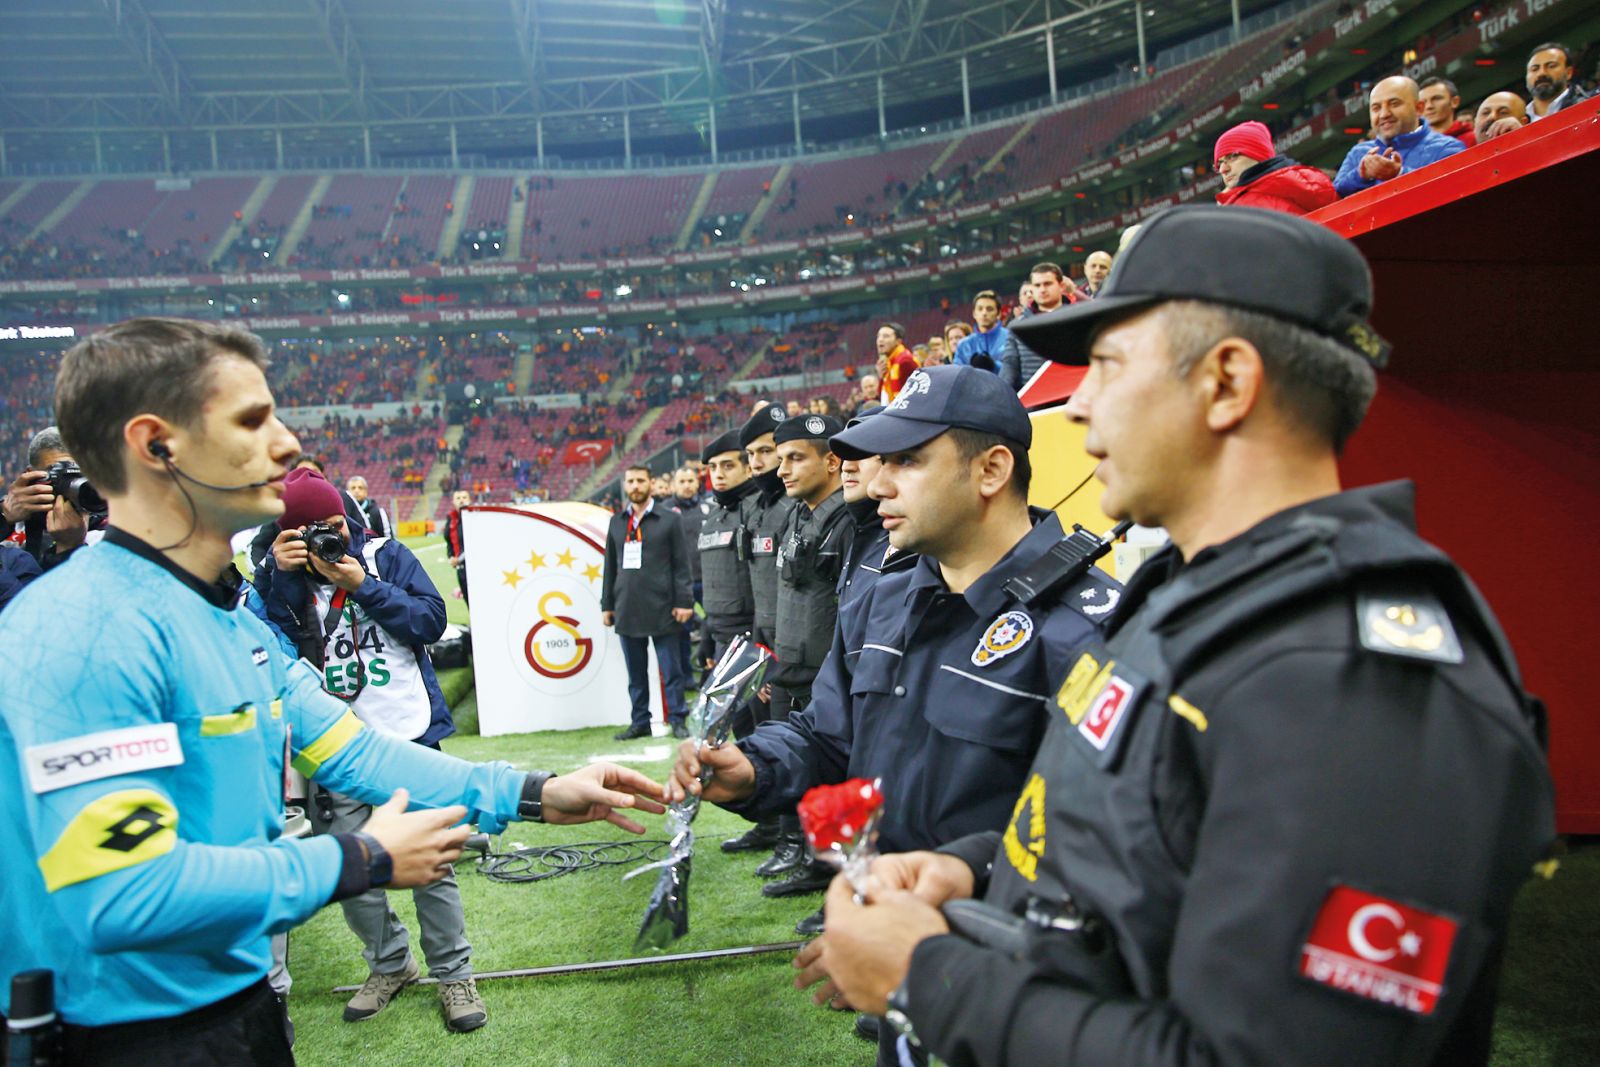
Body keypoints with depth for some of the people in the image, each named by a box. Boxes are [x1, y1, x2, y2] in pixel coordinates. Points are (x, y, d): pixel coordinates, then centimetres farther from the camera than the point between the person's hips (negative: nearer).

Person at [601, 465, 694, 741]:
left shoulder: (669, 520, 2)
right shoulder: (616, 522, 14)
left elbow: (682, 564, -1)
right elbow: (610, 567, 16)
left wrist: (684, 602, -7)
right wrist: (607, 605, 12)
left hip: (662, 611, -4)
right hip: (627, 611, 4)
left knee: (670, 670, 1)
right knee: (636, 673, 10)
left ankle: (677, 720, 10)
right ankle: (640, 722, 18)